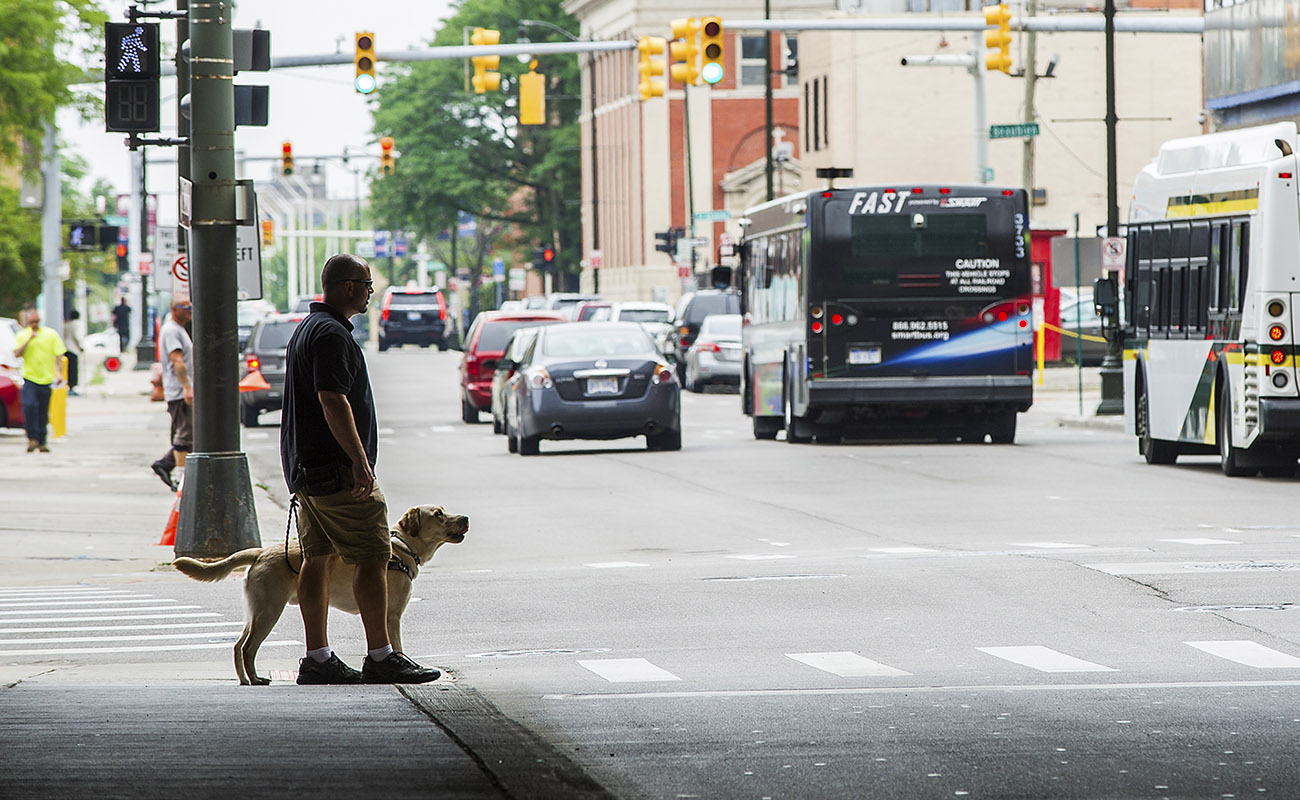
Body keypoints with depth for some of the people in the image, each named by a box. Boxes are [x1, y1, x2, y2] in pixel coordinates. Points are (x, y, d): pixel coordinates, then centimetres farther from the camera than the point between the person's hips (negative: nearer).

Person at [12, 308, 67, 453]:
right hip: (29, 377, -1)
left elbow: (59, 355, 6)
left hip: (46, 379, 1)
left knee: (43, 412, 5)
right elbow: (17, 353, -7)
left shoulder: (51, 334, 6)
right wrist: (29, 339, -14)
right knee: (29, 406, -21)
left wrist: (59, 372, -6)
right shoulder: (22, 335, 6)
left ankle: (41, 441, 16)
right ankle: (32, 438, -13)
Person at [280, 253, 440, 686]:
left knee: (319, 558, 9)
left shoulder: (308, 328, 19)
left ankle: (317, 658, 10)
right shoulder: (331, 334, -15)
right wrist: (359, 461, -25)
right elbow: (333, 401, -24)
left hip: (305, 467, 11)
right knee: (372, 557, -7)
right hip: (335, 468, -11)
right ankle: (380, 657, -8)